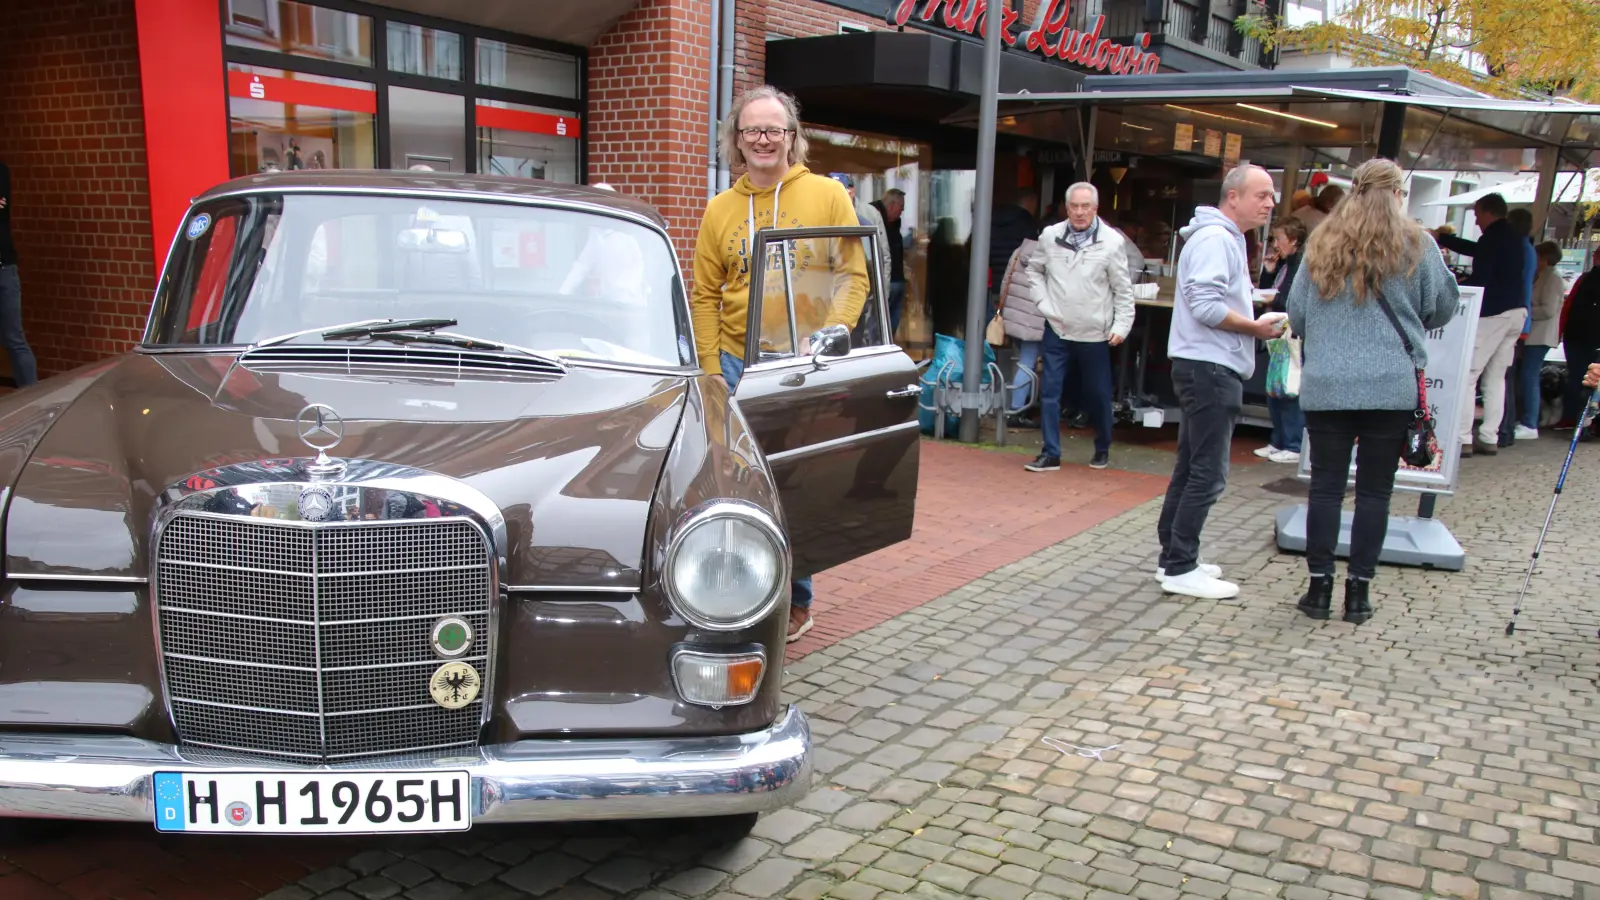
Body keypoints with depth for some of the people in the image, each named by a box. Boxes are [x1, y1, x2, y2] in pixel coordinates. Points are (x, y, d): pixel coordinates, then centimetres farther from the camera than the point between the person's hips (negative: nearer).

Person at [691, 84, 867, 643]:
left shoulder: (828, 196, 2)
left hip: (804, 368, -2)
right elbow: (705, 296, 8)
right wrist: (713, 370, -1)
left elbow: (855, 275, -2)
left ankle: (795, 601, 21)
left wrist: (828, 336, -16)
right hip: (739, 366, 2)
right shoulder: (720, 209, 9)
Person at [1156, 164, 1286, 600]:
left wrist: (1255, 322, 8)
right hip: (1209, 368, -11)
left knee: (1191, 468, 13)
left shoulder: (1225, 239, 20)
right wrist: (1255, 328, -13)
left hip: (1209, 368, 11)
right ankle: (1180, 568, -5)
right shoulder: (1215, 239, -13)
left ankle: (1174, 557, 20)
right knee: (1207, 473, -9)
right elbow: (1206, 306, -24)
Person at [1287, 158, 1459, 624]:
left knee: (1326, 486, 6)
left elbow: (1295, 314, 10)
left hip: (1325, 386, 2)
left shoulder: (1321, 245, 7)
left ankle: (1319, 586, 7)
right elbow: (1443, 306, 8)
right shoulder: (1415, 245, 0)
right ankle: (1359, 592, 8)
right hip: (1392, 387, -1)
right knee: (1374, 490, 5)